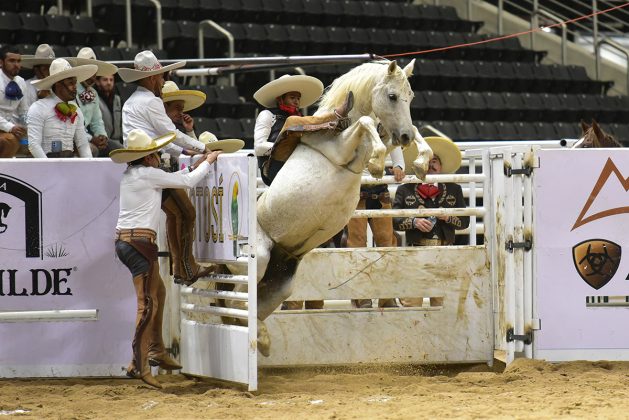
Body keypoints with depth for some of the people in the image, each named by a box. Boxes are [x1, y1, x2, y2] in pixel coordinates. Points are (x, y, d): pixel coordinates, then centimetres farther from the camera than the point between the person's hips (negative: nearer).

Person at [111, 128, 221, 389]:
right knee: (148, 304, -12)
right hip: (140, 240, -10)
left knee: (158, 291, 24)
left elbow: (172, 180, 30)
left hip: (123, 240, 10)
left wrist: (195, 166, 31)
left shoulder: (129, 176, 17)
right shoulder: (148, 174, -9)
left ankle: (157, 351, 28)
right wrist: (208, 162, 16)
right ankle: (139, 365, -18)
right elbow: (187, 182, 0)